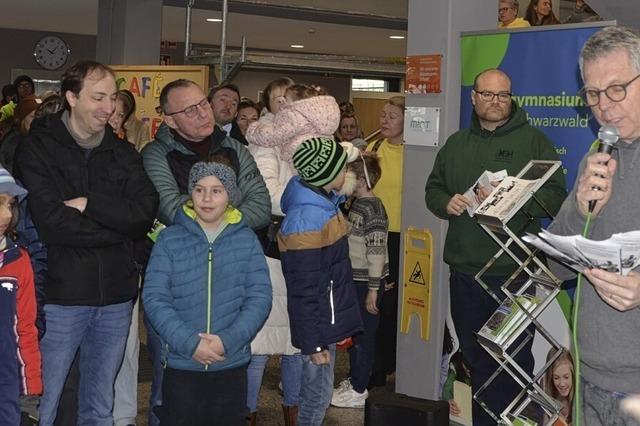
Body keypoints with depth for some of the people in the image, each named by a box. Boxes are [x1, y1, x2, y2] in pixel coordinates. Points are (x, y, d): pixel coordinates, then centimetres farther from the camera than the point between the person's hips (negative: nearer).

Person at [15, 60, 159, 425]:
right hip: (61, 295, -4)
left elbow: (146, 212, -4)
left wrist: (89, 203, -15)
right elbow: (53, 223, -17)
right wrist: (119, 224, -11)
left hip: (116, 297, 4)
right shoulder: (37, 149, -4)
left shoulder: (123, 154, 10)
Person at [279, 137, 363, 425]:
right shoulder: (306, 222, -26)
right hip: (318, 325, -9)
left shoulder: (324, 202, 3)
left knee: (316, 391, 19)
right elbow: (304, 292, -23)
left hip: (329, 319, 9)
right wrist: (314, 344, -18)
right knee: (319, 394, 4)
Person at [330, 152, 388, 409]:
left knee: (363, 335, 0)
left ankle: (359, 392, 8)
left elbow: (377, 251, -21)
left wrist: (373, 289, -20)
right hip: (353, 278, 9)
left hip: (366, 281, -9)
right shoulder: (355, 203, 10)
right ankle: (353, 380, 31)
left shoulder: (373, 208, -19)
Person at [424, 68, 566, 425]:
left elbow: (555, 197, -7)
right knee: (477, 358, 14)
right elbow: (433, 189, 19)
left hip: (514, 272, -5)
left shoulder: (534, 140, 0)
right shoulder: (457, 143, 15)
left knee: (514, 360, -1)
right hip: (465, 271, 5)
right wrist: (446, 204, -3)